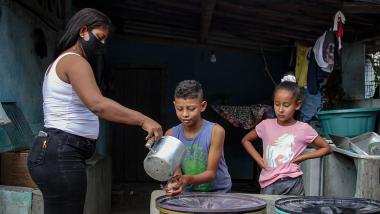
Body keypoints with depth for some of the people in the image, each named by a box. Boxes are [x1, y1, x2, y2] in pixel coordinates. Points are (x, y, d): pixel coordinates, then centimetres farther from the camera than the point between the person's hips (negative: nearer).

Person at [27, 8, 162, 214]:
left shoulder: (59, 64, 22)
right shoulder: (74, 61, -11)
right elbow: (98, 104, -27)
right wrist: (143, 120, -27)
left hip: (50, 151, 11)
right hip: (61, 155, -11)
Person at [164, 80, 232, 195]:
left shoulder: (215, 131, -17)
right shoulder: (171, 134, -7)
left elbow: (211, 172, -17)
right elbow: (176, 171, -10)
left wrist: (188, 179, -35)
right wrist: (174, 183, -32)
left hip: (217, 191, -2)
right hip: (188, 192, 2)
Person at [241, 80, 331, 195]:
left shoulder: (303, 129, -4)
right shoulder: (266, 125, 1)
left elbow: (326, 148, 6)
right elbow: (245, 140, 15)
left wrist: (303, 157, -5)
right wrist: (259, 160, 4)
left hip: (293, 183, -2)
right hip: (268, 185, 2)